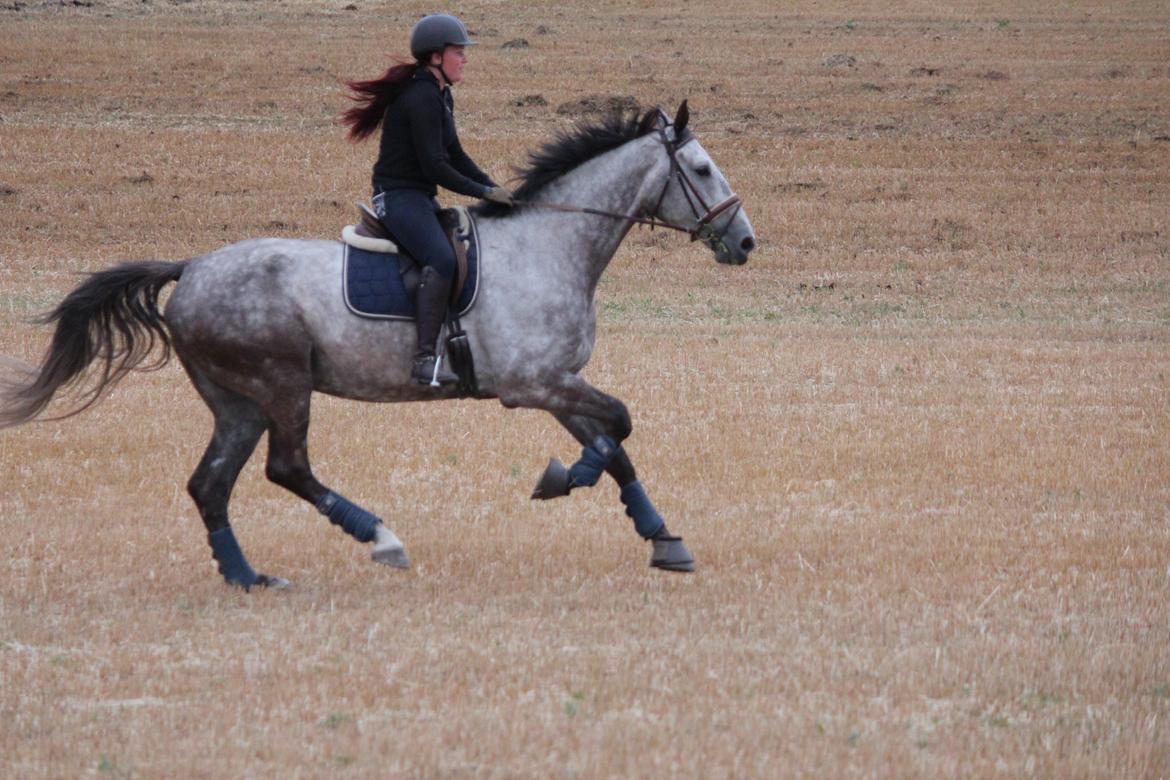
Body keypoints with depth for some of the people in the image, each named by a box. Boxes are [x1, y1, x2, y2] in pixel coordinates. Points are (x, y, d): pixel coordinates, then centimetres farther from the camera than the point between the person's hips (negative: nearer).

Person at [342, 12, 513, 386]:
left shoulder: (440, 96, 15)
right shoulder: (421, 98, -18)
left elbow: (454, 156, 20)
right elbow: (433, 166, -21)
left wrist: (494, 188, 8)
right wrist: (485, 193, -15)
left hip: (420, 198, 11)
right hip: (399, 196, -11)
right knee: (442, 259, -31)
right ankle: (425, 359, -38)